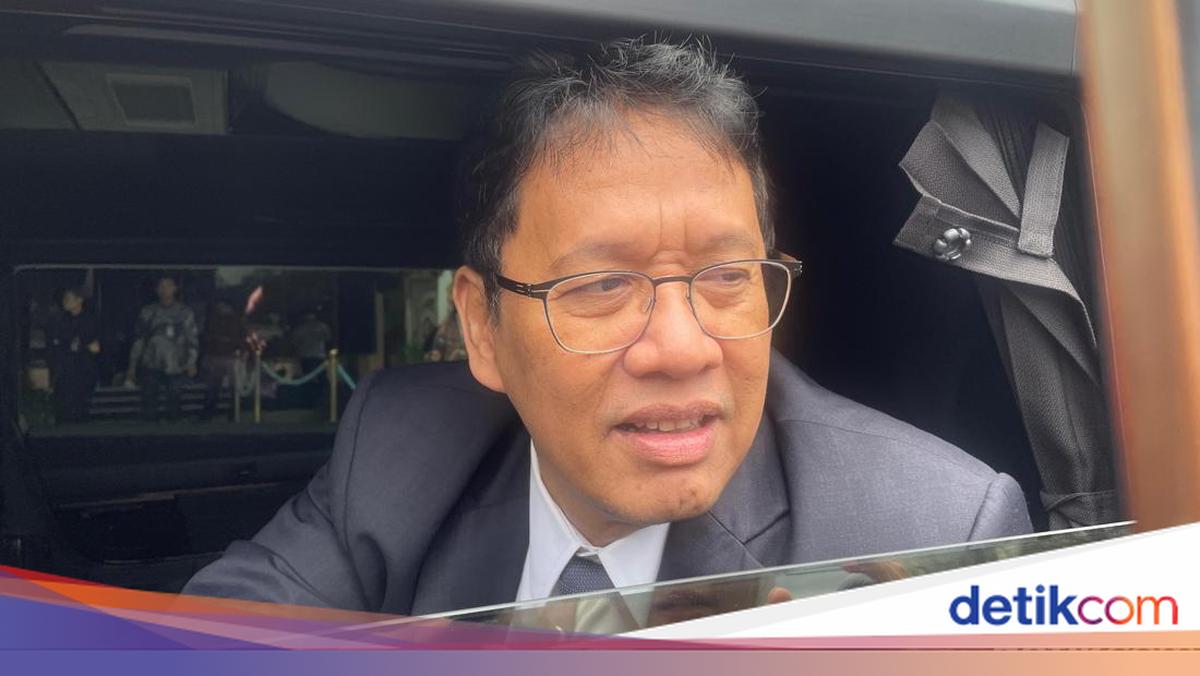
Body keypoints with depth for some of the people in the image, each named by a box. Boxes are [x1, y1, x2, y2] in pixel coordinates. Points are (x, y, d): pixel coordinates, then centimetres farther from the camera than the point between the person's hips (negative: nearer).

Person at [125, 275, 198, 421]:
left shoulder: (186, 313, 5)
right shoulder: (147, 312, 9)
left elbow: (193, 339, 4)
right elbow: (138, 339, 11)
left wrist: (192, 362, -6)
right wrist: (132, 366, 9)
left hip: (176, 368, -1)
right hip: (151, 367, 1)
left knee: (174, 402, 1)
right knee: (149, 404, -1)